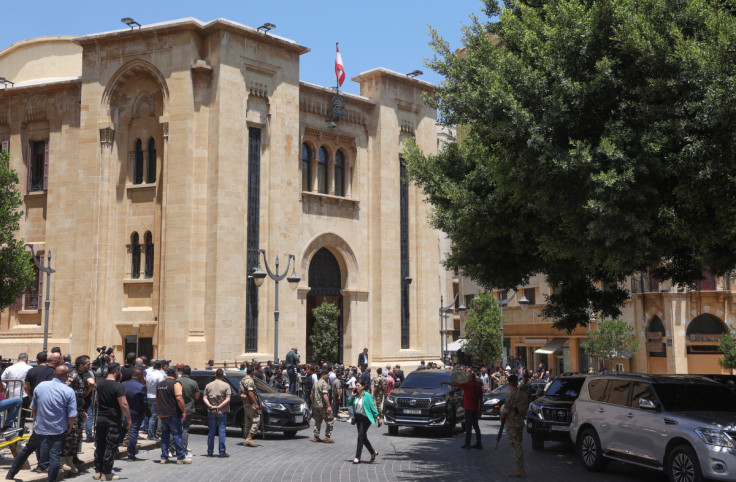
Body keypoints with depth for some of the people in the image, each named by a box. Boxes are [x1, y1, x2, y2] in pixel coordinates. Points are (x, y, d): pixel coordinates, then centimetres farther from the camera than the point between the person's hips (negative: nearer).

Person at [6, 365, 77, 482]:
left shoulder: (40, 386, -2)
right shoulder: (69, 391, -13)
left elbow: (33, 408, 8)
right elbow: (72, 415, -14)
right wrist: (69, 428, 3)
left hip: (39, 429, 4)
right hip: (58, 431, -4)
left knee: (26, 450, 21)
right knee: (54, 457, 0)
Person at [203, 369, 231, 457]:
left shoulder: (208, 385, 7)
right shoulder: (226, 385, -4)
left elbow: (205, 398, 1)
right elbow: (228, 399, -12)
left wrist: (210, 406, -11)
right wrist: (219, 406, -14)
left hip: (211, 412, 3)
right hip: (222, 412, -3)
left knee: (211, 431, 10)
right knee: (222, 431, 0)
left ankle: (210, 452, 12)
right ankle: (222, 452, -2)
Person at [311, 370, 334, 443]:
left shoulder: (315, 383, 15)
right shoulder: (324, 383, -13)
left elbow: (312, 395, 19)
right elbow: (325, 396, -22)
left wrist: (313, 404, 26)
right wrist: (329, 406, -22)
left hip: (316, 406, 9)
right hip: (323, 406, -9)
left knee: (317, 421, 14)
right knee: (330, 420, -1)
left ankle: (316, 437, 13)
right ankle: (327, 436, -5)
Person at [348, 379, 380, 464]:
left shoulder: (367, 395, -12)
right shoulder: (356, 395, 6)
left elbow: (372, 407, -9)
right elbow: (349, 404, 11)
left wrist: (377, 417, -10)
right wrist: (352, 396, -3)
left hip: (365, 418, -7)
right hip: (358, 418, 7)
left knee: (361, 436, -10)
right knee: (363, 437, 14)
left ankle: (357, 457, -6)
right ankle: (373, 452, 33)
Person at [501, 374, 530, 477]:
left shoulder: (511, 396, -18)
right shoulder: (524, 395, 6)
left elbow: (505, 411, -14)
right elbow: (525, 409, 14)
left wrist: (501, 419, 4)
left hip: (511, 424, -8)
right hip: (520, 423, 8)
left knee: (515, 446, -5)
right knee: (518, 446, 15)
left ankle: (520, 469, -6)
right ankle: (521, 468, 18)